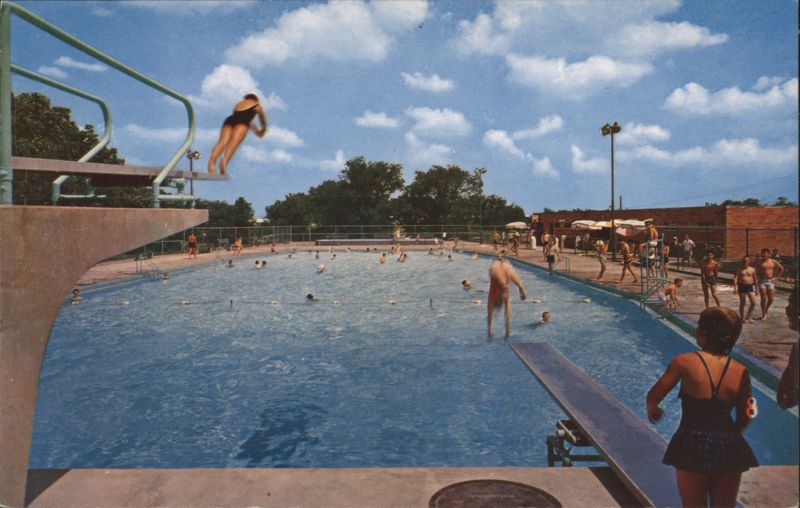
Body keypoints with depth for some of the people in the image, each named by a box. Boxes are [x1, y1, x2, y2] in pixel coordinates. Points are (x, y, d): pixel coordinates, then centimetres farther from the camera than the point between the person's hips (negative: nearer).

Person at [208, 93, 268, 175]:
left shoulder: (239, 104, 45)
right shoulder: (257, 104, 32)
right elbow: (263, 120, 44)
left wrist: (256, 130, 71)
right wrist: (263, 130, 66)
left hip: (229, 120, 4)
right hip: (241, 122, -4)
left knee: (223, 141, -20)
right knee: (234, 141, -26)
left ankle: (212, 161, -48)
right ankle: (224, 160, -55)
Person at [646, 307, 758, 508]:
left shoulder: (684, 362, -13)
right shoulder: (740, 372, -4)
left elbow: (652, 399, -8)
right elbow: (744, 420, 5)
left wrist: (652, 412, 15)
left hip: (693, 446, -3)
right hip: (729, 447, 3)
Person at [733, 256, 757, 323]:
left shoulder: (752, 269, 7)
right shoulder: (739, 269, -1)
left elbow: (754, 279, 14)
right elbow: (735, 278, -8)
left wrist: (755, 288, 14)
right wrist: (735, 287, -21)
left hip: (750, 286, 2)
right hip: (742, 286, -2)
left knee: (753, 303, -7)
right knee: (742, 303, 4)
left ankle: (747, 317, 9)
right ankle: (742, 318, 15)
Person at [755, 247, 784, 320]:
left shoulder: (773, 262, 2)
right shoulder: (759, 262, -3)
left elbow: (781, 268, 15)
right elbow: (756, 272, 2)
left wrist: (776, 277, 10)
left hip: (770, 281, 2)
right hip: (762, 281, -2)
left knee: (771, 298, 2)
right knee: (763, 298, -2)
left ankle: (767, 308, 31)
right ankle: (764, 314, 8)